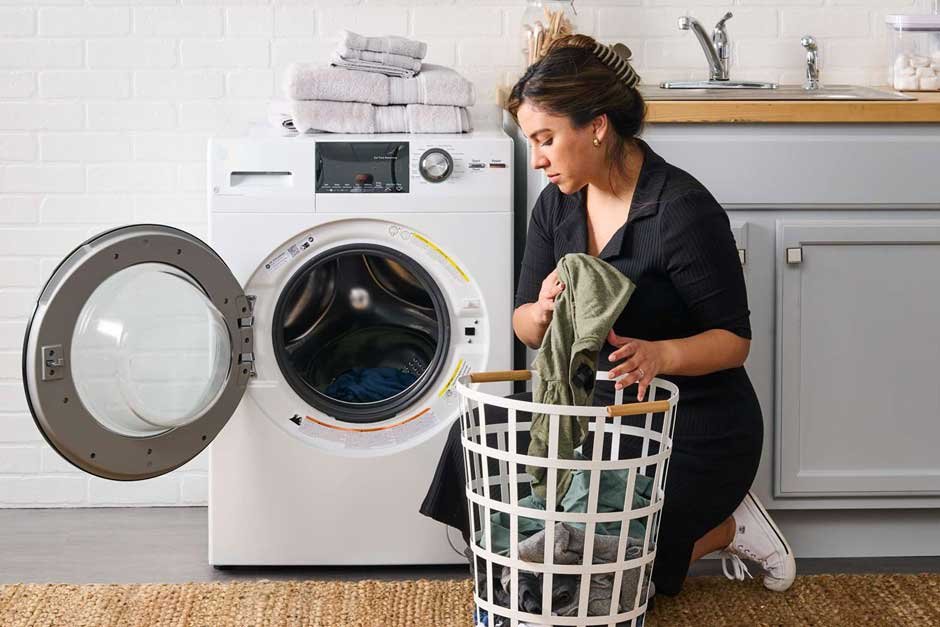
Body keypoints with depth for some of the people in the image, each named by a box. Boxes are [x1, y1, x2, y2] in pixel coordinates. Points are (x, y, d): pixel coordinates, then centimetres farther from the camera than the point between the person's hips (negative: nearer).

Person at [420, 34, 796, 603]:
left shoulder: (683, 210, -22)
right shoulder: (558, 203, -1)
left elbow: (734, 338, -17)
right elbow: (527, 328, 3)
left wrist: (660, 353, -37)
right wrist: (543, 312, -22)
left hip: (695, 428, -7)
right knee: (480, 434, -10)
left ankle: (722, 528, 10)